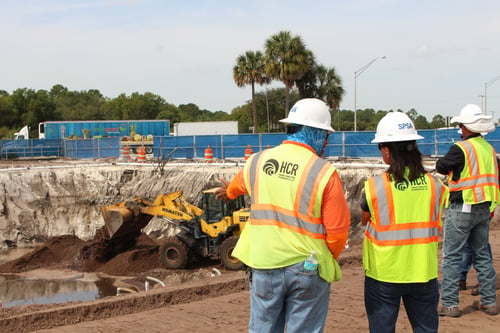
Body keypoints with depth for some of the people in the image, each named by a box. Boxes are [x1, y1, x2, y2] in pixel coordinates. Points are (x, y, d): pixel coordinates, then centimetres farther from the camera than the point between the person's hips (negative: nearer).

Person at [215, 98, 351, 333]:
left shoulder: (257, 162, 2)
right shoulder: (325, 173, -11)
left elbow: (239, 183, 26)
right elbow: (338, 230, -11)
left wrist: (229, 192, 51)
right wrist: (328, 259, 10)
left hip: (263, 264, 3)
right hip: (308, 269, -3)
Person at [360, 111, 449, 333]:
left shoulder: (375, 186, -12)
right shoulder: (434, 185, -4)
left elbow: (364, 220, 2)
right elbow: (435, 225, 6)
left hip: (383, 273, -2)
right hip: (424, 272, 3)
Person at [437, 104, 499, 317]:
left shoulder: (461, 148, -14)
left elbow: (440, 167, -4)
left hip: (462, 209, -7)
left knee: (451, 257, -1)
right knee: (482, 255, 15)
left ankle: (449, 304, -1)